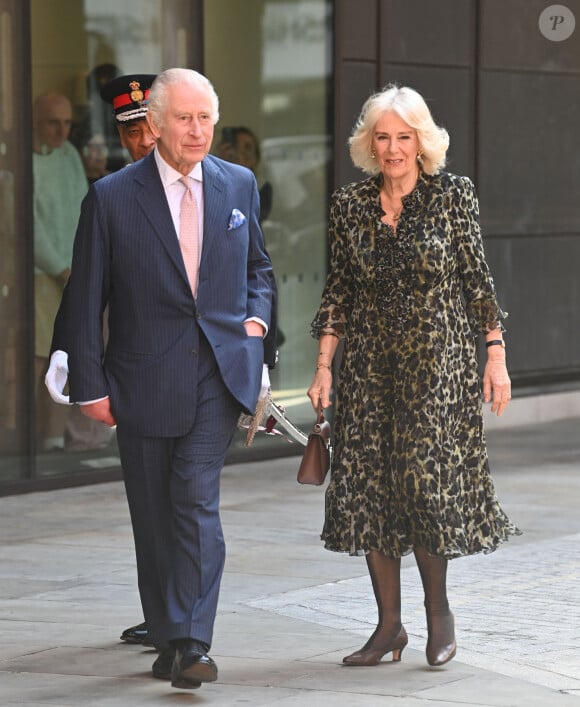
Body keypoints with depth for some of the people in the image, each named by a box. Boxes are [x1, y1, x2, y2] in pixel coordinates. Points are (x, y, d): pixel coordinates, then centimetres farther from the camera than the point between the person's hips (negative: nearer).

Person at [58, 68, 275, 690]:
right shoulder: (112, 198, -4)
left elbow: (258, 264, 23)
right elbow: (85, 300, 0)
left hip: (219, 374, 0)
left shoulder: (238, 185, 6)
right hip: (145, 379, 0)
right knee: (153, 518, 8)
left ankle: (192, 644, -15)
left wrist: (256, 315, 4)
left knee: (197, 500, -14)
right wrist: (90, 385, -3)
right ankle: (167, 638, 22)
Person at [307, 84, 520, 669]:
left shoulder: (452, 196, -2)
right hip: (370, 367, 3)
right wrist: (324, 367, 4)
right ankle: (389, 625, 10)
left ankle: (438, 609, 13)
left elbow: (478, 281, 0)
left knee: (427, 483, -9)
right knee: (368, 486, 0)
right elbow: (338, 290, 9)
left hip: (437, 364, -3)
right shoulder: (350, 205, 6)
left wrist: (496, 357, -4)